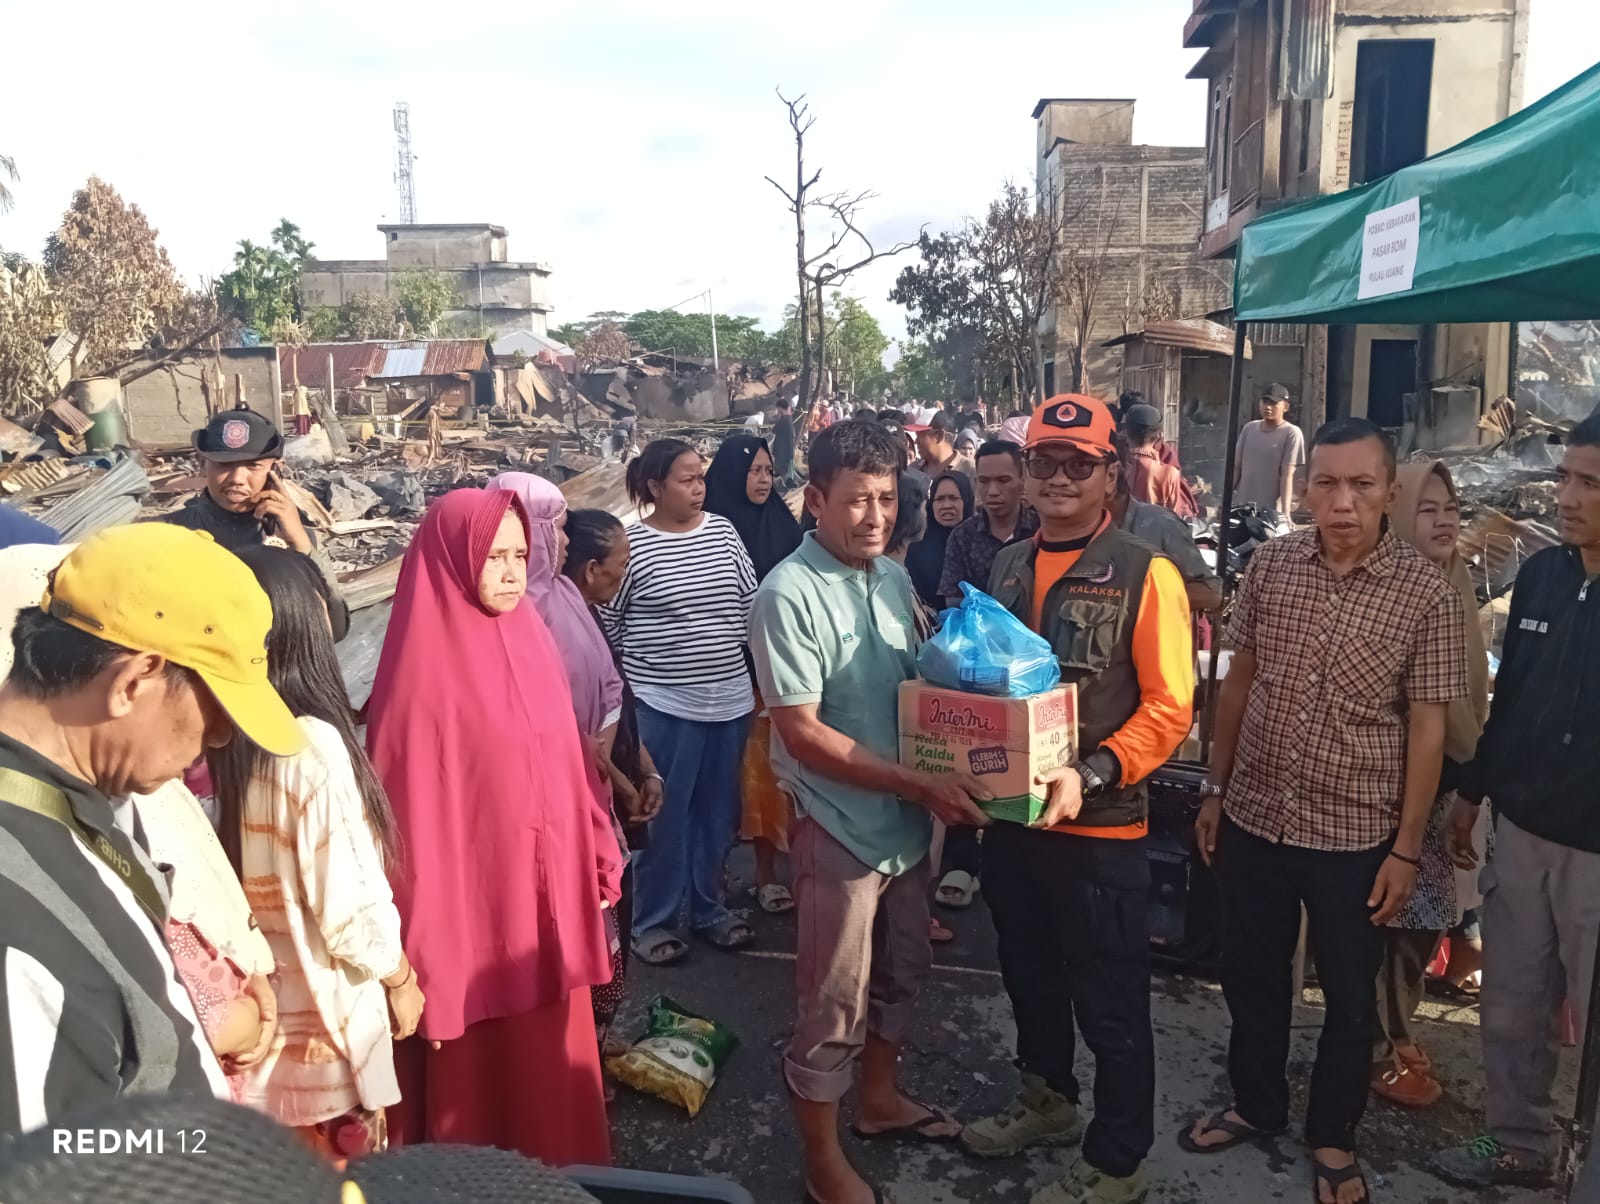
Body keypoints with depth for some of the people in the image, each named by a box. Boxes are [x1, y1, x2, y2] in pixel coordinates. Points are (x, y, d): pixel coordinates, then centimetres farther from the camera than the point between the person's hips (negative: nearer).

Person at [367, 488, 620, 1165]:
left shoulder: (531, 640, 4)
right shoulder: (425, 668, -17)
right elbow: (411, 809, -17)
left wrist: (597, 860, 13)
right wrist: (425, 943, -16)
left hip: (548, 892, 6)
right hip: (473, 903, -6)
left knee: (550, 1064, 20)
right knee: (478, 1079, 11)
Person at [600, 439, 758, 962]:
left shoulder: (723, 530, 3)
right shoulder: (630, 544, -11)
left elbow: (751, 602, 9)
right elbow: (605, 622, -3)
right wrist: (632, 678, 2)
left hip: (730, 699, 5)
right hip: (662, 704, -5)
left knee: (717, 812, 16)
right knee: (664, 815, 6)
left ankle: (709, 909, 33)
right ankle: (653, 921, 23)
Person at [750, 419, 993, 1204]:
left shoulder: (894, 578, 4)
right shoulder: (788, 595, -18)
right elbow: (802, 733, -21)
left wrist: (939, 784, 0)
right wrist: (923, 785, -23)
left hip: (906, 819, 7)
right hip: (839, 827, -7)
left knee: (900, 973, 23)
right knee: (833, 1003, 7)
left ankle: (880, 1099, 46)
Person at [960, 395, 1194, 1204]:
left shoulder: (1144, 574, -12)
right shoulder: (1006, 567, 7)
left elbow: (1169, 707, -14)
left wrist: (1090, 777, -26)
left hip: (1100, 825, -6)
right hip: (1010, 813, 6)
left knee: (1110, 1001, 7)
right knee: (1029, 974, 22)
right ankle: (1047, 1099, 45)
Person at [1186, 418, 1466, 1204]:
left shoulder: (1425, 593, -11)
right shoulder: (1270, 563, -4)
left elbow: (1427, 727, -7)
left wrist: (1406, 848, -7)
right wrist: (1215, 791, 6)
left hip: (1356, 836, -2)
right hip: (1254, 819, 3)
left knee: (1350, 998, 15)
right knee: (1250, 975, 19)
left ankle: (1332, 1137, 38)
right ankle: (1256, 1104, 42)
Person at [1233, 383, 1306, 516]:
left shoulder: (1291, 433, -6)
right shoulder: (1249, 428, 9)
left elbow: (1287, 475, -11)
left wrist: (1285, 513, -17)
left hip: (1271, 512, -5)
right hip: (1241, 506, 5)